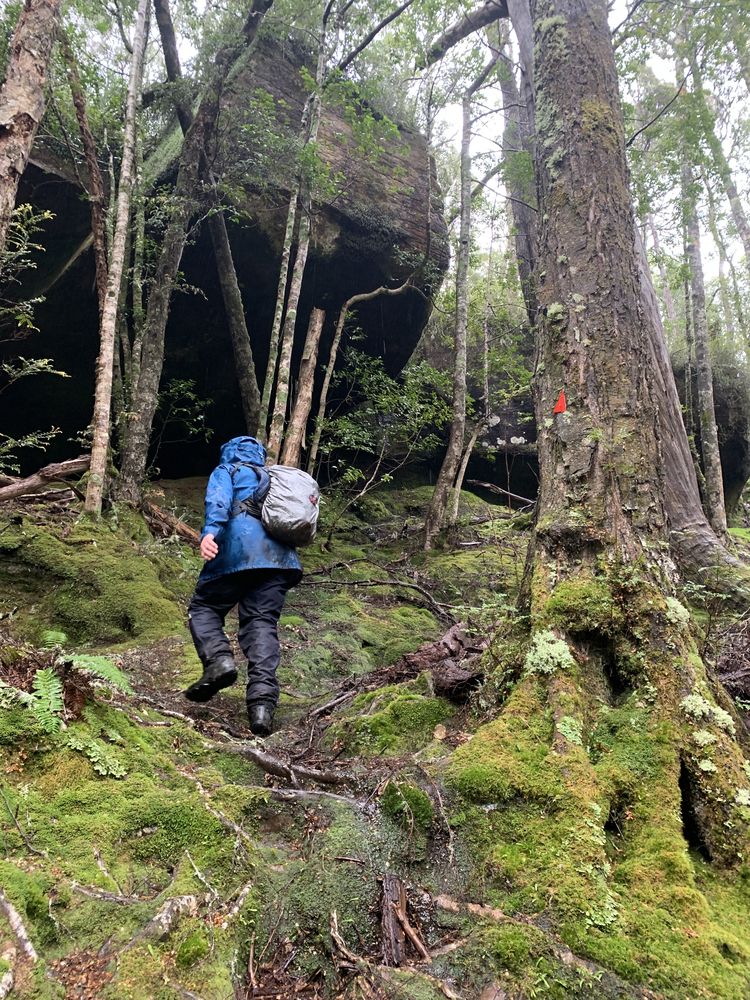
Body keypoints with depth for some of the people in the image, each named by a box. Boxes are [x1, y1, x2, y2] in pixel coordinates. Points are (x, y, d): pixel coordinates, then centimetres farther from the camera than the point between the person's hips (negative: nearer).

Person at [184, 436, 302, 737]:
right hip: (280, 556, 5)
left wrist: (210, 531, -20)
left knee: (203, 608, 11)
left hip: (240, 547, -4)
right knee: (262, 623, -1)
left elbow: (219, 498, -4)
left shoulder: (226, 470, 19)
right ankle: (263, 702, -17)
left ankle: (219, 659, -16)